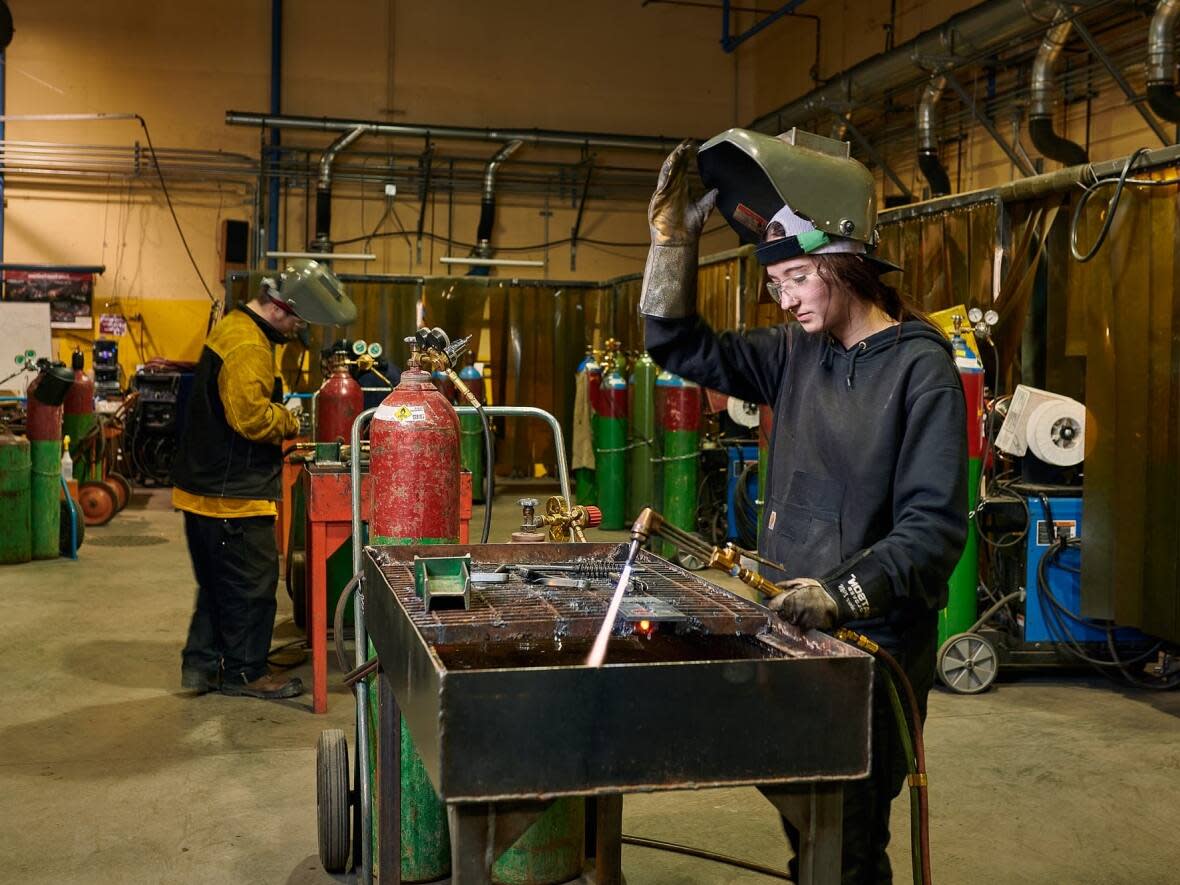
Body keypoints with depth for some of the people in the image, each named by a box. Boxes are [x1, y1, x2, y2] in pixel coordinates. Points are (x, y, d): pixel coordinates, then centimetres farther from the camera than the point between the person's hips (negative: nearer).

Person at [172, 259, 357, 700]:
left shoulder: (233, 329, 14)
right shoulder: (248, 347, -21)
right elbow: (252, 417, -28)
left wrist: (281, 420, 6)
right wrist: (291, 422, -10)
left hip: (207, 485, 11)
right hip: (234, 495, -11)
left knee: (217, 582, 19)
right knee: (251, 585, 3)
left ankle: (201, 663, 27)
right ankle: (245, 672, 14)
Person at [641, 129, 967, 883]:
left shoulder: (920, 366, -14)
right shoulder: (798, 351, 4)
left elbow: (934, 526, -19)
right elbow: (681, 347, 10)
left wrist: (844, 594, -30)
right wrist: (672, 241, -1)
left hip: (879, 642, -6)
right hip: (796, 625, 6)